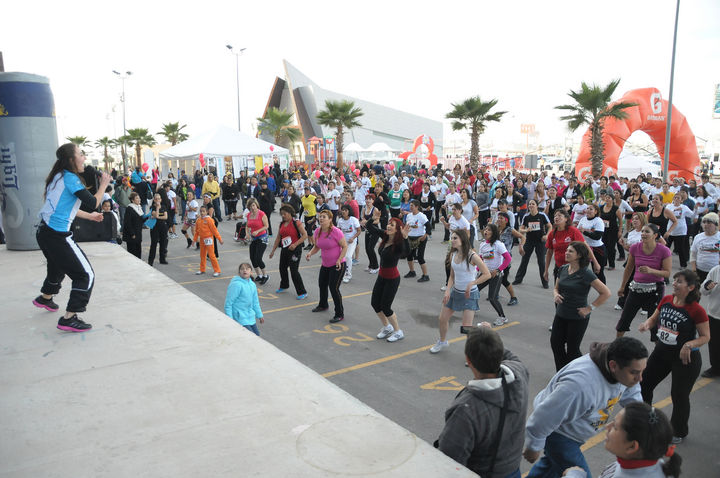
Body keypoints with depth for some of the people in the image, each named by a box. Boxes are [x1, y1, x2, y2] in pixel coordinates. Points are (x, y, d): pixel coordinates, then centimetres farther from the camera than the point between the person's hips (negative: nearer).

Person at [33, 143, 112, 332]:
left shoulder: (58, 176, 12)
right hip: (58, 236, -10)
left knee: (58, 266, 34)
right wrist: (103, 185, -4)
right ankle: (69, 319, -5)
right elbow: (93, 203, -17)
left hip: (44, 232, 10)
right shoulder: (70, 178, -15)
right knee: (85, 275, -4)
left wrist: (89, 216, 30)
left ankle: (45, 298, 58)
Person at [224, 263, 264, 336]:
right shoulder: (236, 284, -17)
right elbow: (228, 303, -16)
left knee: (257, 335, 13)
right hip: (240, 318, -8)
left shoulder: (252, 285, 5)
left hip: (251, 318, 8)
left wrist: (260, 315, 22)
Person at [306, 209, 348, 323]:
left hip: (337, 265, -8)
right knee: (322, 285, 22)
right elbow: (317, 246, 12)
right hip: (325, 265, 8)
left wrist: (339, 259, -27)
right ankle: (323, 305, 50)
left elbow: (345, 246, -16)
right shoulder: (318, 231, -1)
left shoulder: (336, 232, -21)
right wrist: (310, 253, -7)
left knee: (334, 288, -12)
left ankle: (339, 314, 1)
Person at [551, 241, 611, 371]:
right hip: (561, 315, 6)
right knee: (555, 343, 8)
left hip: (578, 318, -6)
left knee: (572, 349, 5)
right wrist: (556, 294, -8)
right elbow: (556, 288, 15)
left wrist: (590, 308, -14)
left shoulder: (585, 274, -16)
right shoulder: (563, 269, 2)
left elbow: (606, 293, -16)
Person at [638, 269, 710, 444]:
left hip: (686, 357, -6)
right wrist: (647, 324, -12)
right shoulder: (666, 300, -4)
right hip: (662, 351, 6)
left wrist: (689, 345, -29)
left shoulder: (696, 310, -20)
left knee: (679, 395, 6)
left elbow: (706, 336, -13)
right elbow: (654, 318, 9)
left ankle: (679, 433, 31)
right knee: (644, 383, 13)